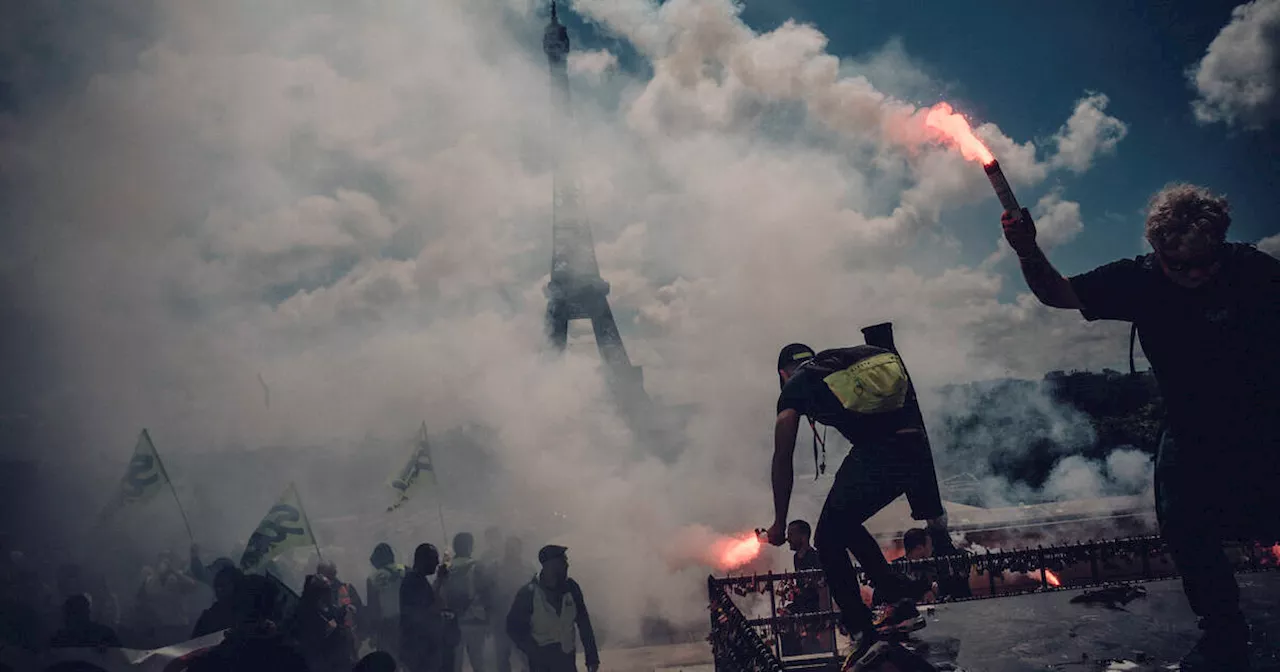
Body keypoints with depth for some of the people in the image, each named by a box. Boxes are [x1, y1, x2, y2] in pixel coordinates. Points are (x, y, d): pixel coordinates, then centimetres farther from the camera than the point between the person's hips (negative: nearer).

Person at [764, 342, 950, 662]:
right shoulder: (853, 358, 32)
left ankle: (863, 632, 10)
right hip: (918, 451, 6)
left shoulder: (795, 386, 17)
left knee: (829, 539, 15)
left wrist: (779, 523, 20)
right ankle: (902, 604, 27)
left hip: (875, 454, -6)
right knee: (847, 526, 27)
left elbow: (783, 459, 11)